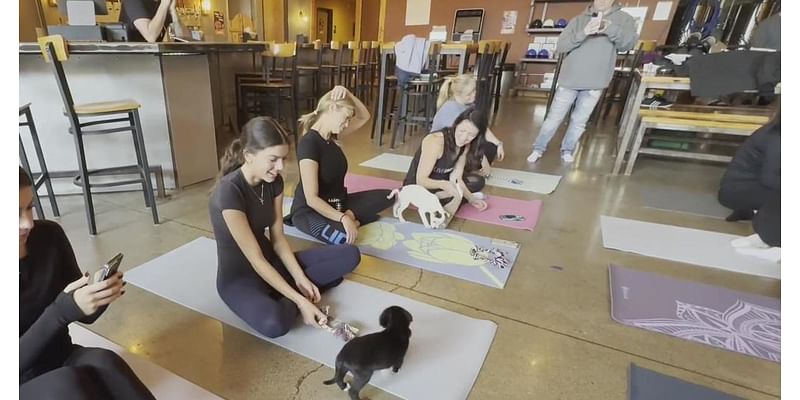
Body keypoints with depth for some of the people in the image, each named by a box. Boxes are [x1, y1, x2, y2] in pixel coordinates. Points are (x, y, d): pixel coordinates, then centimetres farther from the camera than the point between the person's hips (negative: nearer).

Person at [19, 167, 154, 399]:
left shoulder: (49, 236, -8)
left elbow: (86, 315, -1)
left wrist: (101, 293, -22)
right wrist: (62, 310, -32)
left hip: (60, 359, 3)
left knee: (104, 362, -30)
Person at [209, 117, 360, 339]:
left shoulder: (274, 182, -5)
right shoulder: (228, 193, -27)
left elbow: (278, 238, 0)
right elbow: (255, 260, -26)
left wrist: (301, 279, -12)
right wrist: (300, 301, -26)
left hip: (271, 262, 6)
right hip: (239, 275, -6)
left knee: (350, 255, -4)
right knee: (274, 323, -38)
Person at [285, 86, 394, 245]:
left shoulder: (330, 135, 2)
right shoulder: (308, 143, -23)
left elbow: (364, 117, 11)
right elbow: (311, 199, -27)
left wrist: (348, 94, -6)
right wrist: (344, 218, -31)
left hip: (336, 203, 8)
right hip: (309, 210, -8)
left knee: (388, 196, -1)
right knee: (344, 237, -39)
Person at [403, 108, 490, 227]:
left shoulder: (465, 145, -5)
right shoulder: (436, 141, -29)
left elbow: (456, 178, -6)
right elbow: (421, 180, -29)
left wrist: (471, 198, -12)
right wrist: (443, 184, -45)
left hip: (437, 183, 8)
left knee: (478, 181, 11)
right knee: (456, 195, -33)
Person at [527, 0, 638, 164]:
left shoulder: (624, 19, 6)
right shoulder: (578, 20, 4)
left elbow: (629, 43, -10)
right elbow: (560, 47, -7)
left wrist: (611, 28, -26)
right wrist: (583, 33, -23)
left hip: (595, 84, 1)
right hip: (570, 80, -1)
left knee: (579, 121, 8)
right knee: (554, 117, 3)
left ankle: (567, 150, 24)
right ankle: (539, 148, 15)